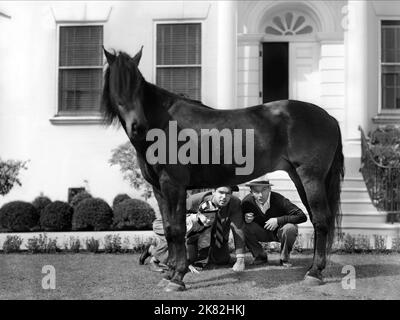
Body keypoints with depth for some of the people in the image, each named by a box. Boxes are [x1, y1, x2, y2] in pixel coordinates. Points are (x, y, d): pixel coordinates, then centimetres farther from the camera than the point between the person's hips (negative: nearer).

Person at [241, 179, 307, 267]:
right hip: (263, 233, 2)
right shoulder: (247, 202, -21)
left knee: (290, 228, -35)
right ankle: (260, 256, -1)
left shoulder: (278, 200, -29)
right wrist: (245, 219, -27)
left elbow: (302, 216, -33)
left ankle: (284, 259, -7)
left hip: (280, 232, -2)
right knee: (244, 227, -24)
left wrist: (278, 220, -36)